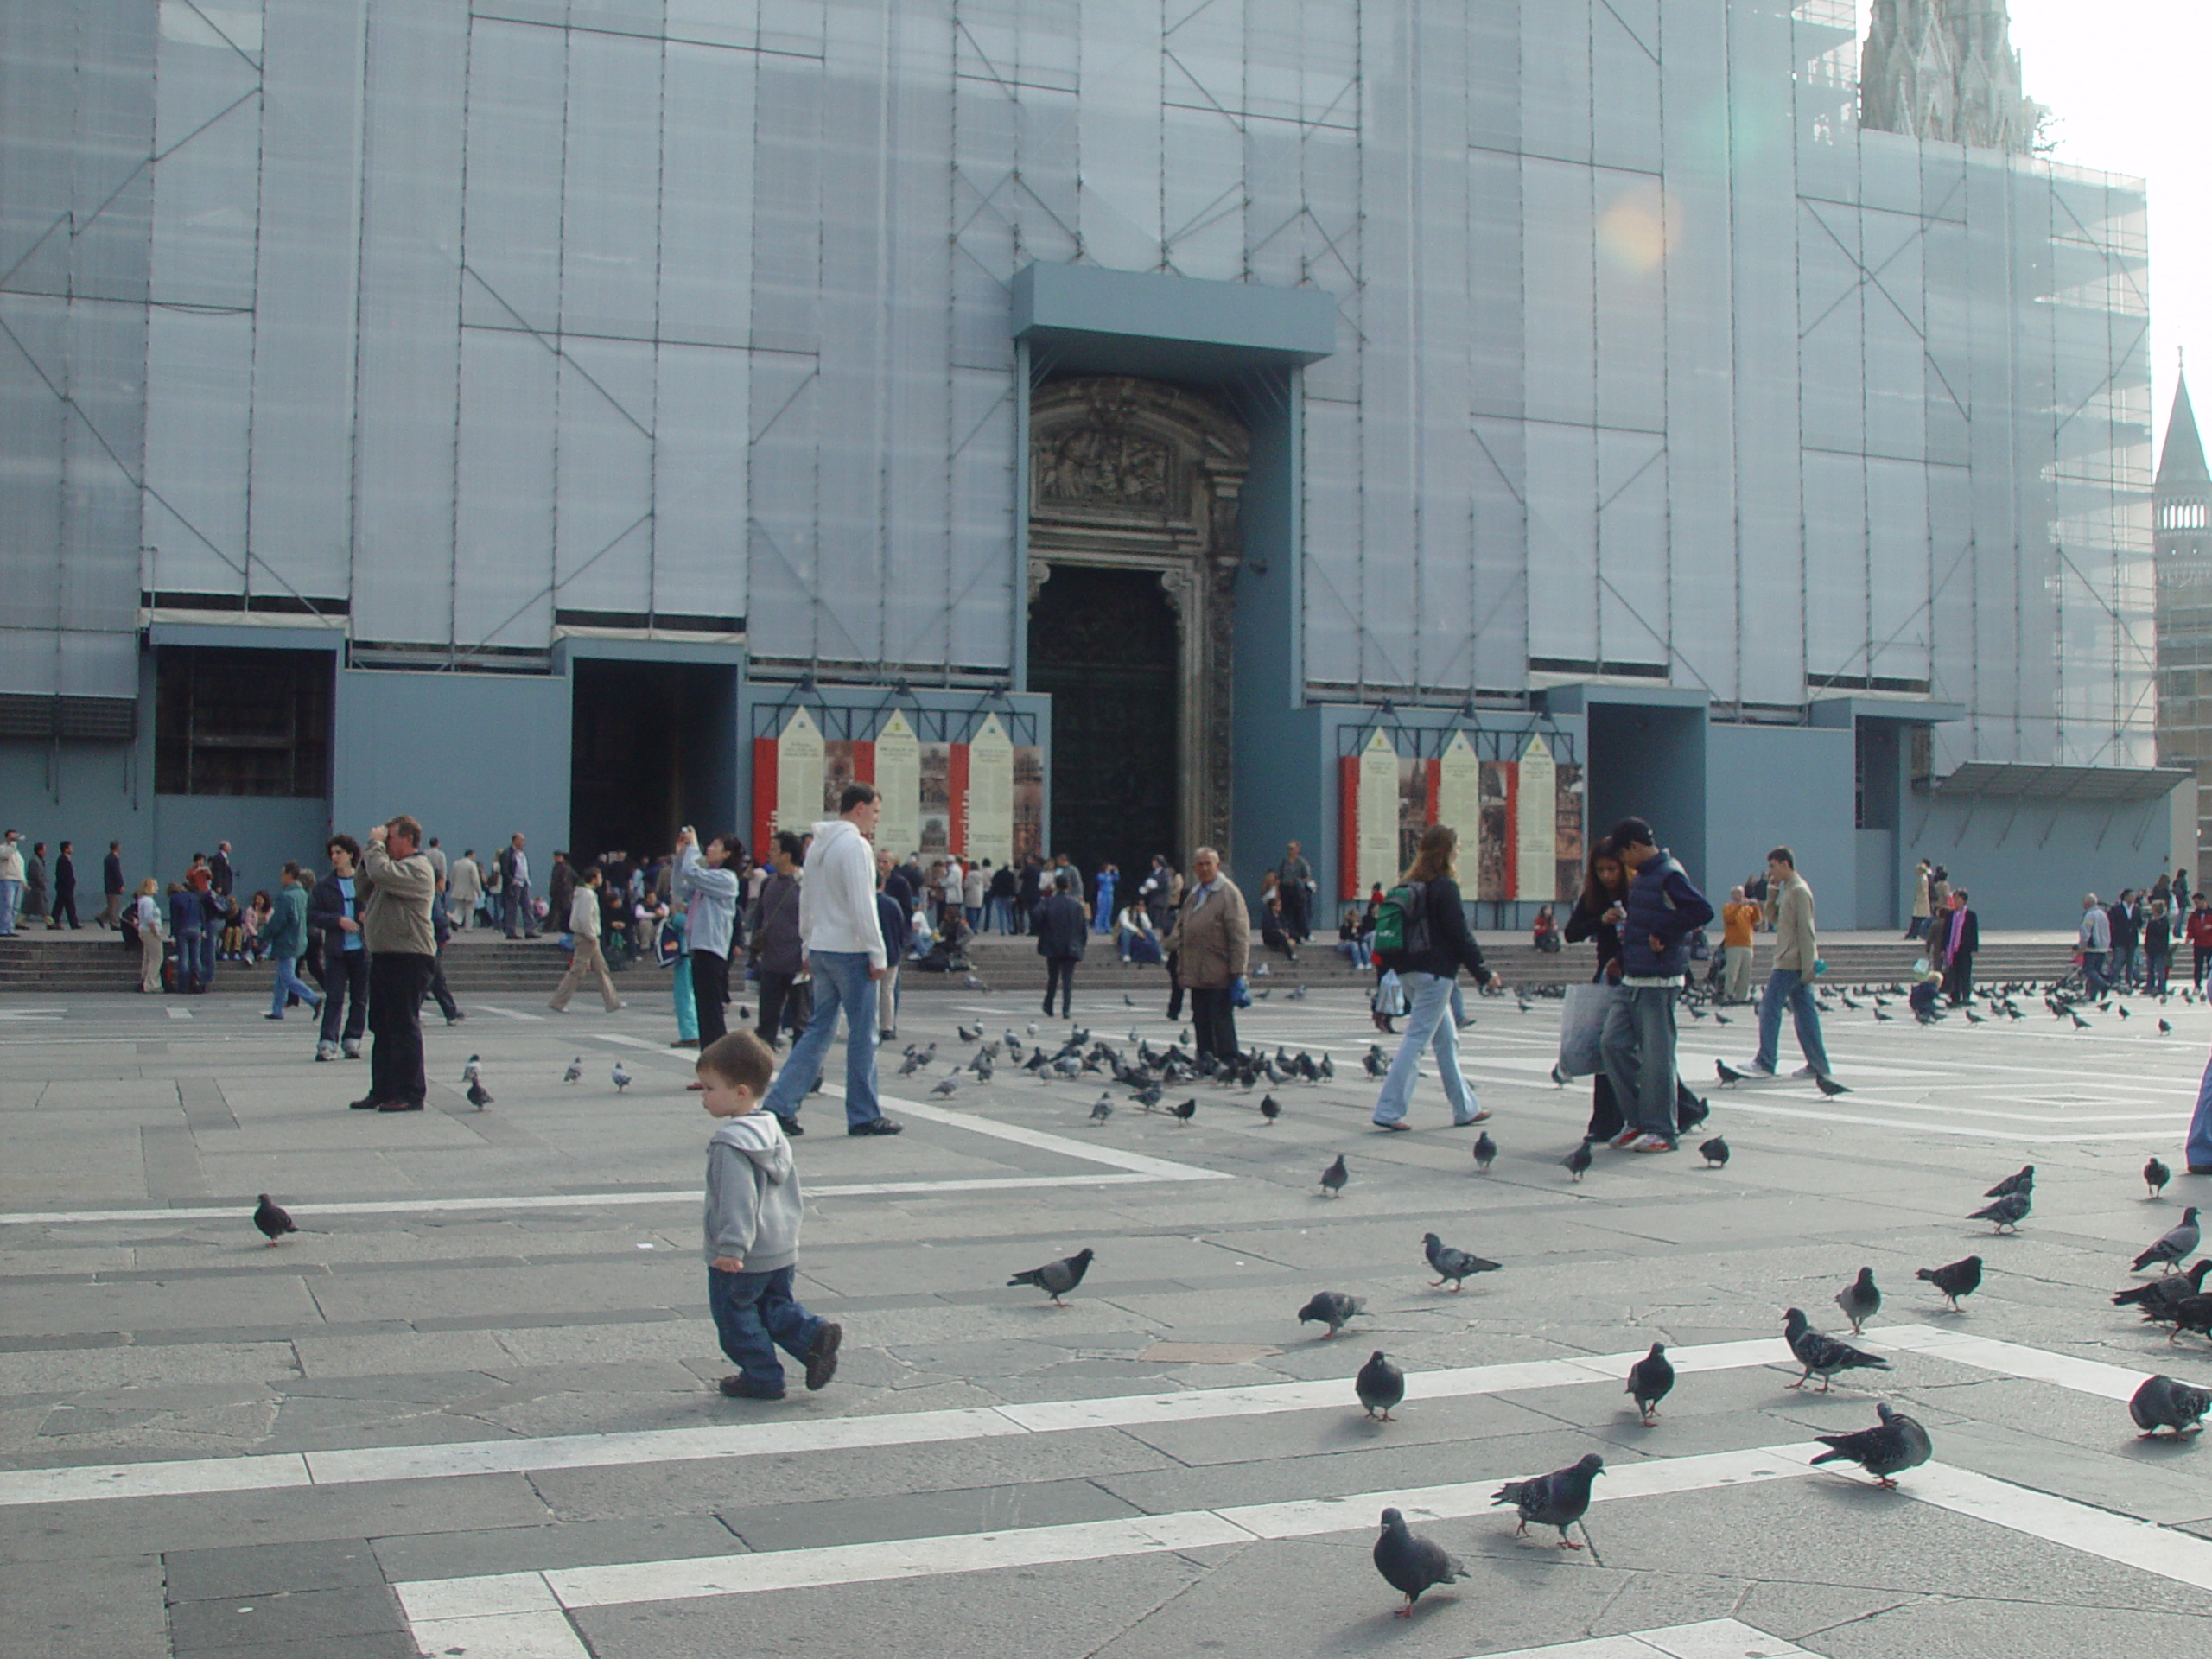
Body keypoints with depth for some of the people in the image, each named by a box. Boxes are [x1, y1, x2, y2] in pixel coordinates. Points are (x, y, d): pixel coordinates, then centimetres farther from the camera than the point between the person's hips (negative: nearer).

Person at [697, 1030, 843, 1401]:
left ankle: (762, 1377, 13)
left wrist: (731, 1248, -30)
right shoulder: (773, 1131, 8)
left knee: (734, 1315, 9)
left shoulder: (730, 1144, -21)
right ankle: (815, 1336, 0)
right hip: (782, 1251, 9)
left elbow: (737, 1199, -28)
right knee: (775, 1305, 21)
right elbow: (791, 1188, 17)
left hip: (743, 1261, -8)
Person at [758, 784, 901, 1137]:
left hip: (821, 950, 8)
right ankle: (864, 1115, 7)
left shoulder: (817, 846, 14)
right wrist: (878, 955, -15)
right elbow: (862, 906, -18)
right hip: (850, 952, -8)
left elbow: (806, 903, 18)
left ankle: (780, 1105, 5)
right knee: (862, 1034, 1)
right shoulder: (855, 846, -13)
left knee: (819, 1029, 11)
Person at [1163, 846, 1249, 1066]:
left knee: (1221, 1021, -4)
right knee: (1201, 1023, 9)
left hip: (1219, 976, -7)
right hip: (1196, 974, 7)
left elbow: (1240, 935, -11)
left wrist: (1237, 972, -15)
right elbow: (1181, 930, 20)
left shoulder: (1228, 893, -6)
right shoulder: (1194, 895, 17)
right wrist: (1182, 970, 16)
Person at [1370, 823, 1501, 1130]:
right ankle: (1389, 1110, -9)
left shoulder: (1408, 886, 10)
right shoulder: (1445, 888, -12)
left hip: (1409, 972, 8)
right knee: (1416, 1039, -7)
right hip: (1435, 973, -8)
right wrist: (1483, 974, -4)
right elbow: (1460, 935, -12)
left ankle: (1465, 1108, 23)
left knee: (1446, 1039, 16)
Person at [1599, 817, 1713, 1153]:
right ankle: (1636, 1119, 13)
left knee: (1656, 1055, -4)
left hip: (1658, 982, -9)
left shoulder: (1669, 876, -12)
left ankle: (1660, 1131, 4)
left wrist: (1661, 935, -18)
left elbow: (1703, 910, -24)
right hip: (1632, 980, 9)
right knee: (1613, 1043, 5)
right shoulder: (1642, 876, 16)